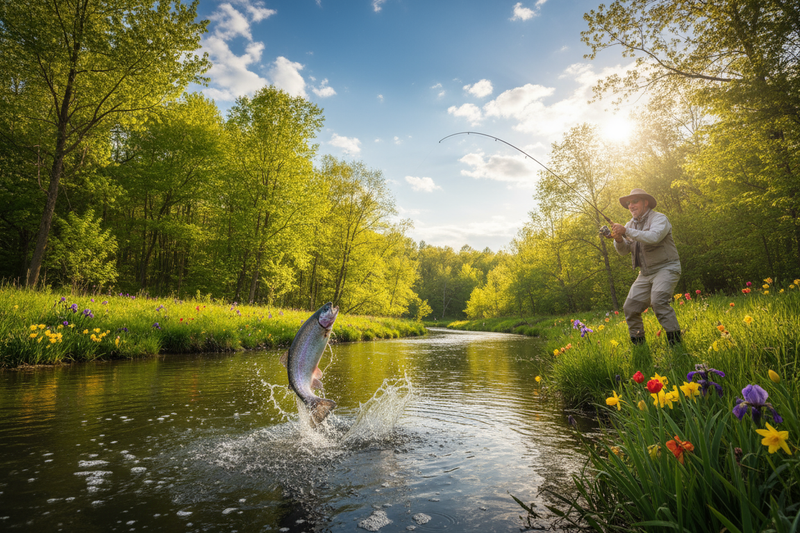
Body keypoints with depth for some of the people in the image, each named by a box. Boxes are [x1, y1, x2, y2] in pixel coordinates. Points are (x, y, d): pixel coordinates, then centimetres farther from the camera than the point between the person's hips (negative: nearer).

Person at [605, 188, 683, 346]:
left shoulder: (659, 218, -8)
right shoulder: (631, 224, 12)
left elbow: (654, 237, -30)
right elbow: (624, 251, 4)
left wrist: (626, 231, -30)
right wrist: (619, 239, -17)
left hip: (666, 268, -7)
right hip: (645, 273, 7)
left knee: (658, 301, -27)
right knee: (630, 307, -2)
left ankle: (675, 340, -15)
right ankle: (638, 343, 11)